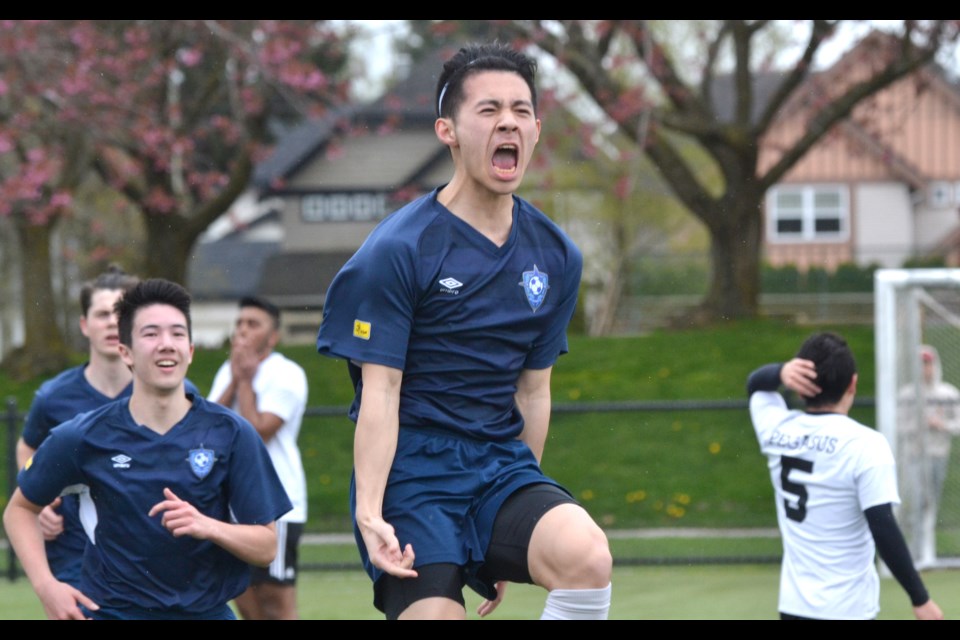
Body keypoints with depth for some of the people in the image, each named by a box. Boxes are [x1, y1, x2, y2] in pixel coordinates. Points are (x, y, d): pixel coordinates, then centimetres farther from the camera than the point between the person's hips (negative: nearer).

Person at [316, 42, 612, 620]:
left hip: (502, 464, 4)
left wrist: (521, 530, 19)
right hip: (413, 467, -4)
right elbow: (380, 392, -9)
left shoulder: (556, 257, 10)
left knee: (587, 556, -26)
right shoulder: (396, 250, -6)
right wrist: (370, 514, -20)